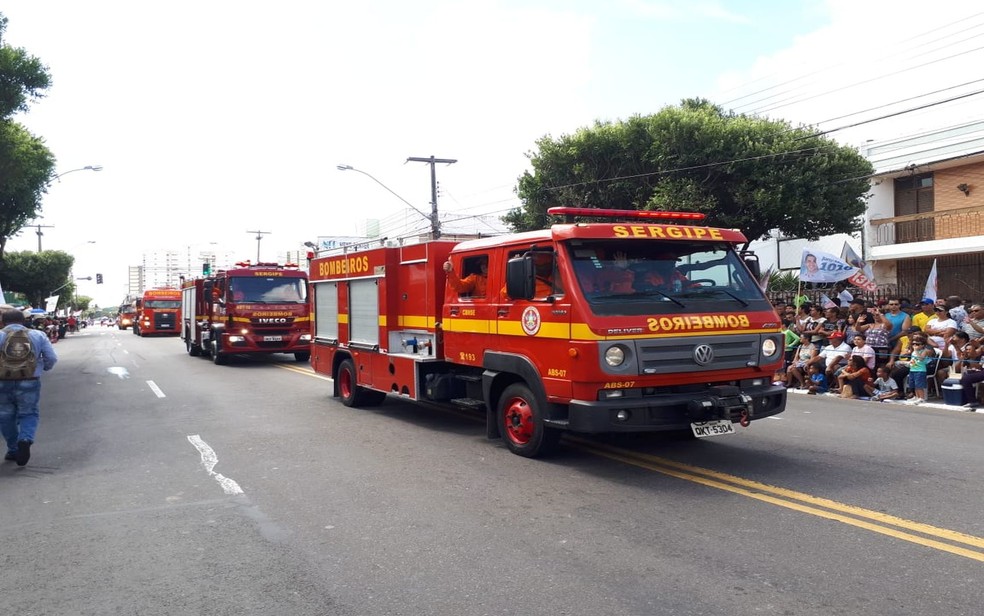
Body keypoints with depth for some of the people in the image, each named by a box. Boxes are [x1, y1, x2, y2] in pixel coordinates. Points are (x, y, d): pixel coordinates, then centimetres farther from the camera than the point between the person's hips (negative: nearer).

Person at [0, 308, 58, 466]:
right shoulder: (38, 335, 4)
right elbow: (52, 358, 0)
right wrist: (44, 368, 19)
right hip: (29, 383, 1)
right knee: (29, 414, 14)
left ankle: (13, 450, 20)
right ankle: (25, 439, -12)